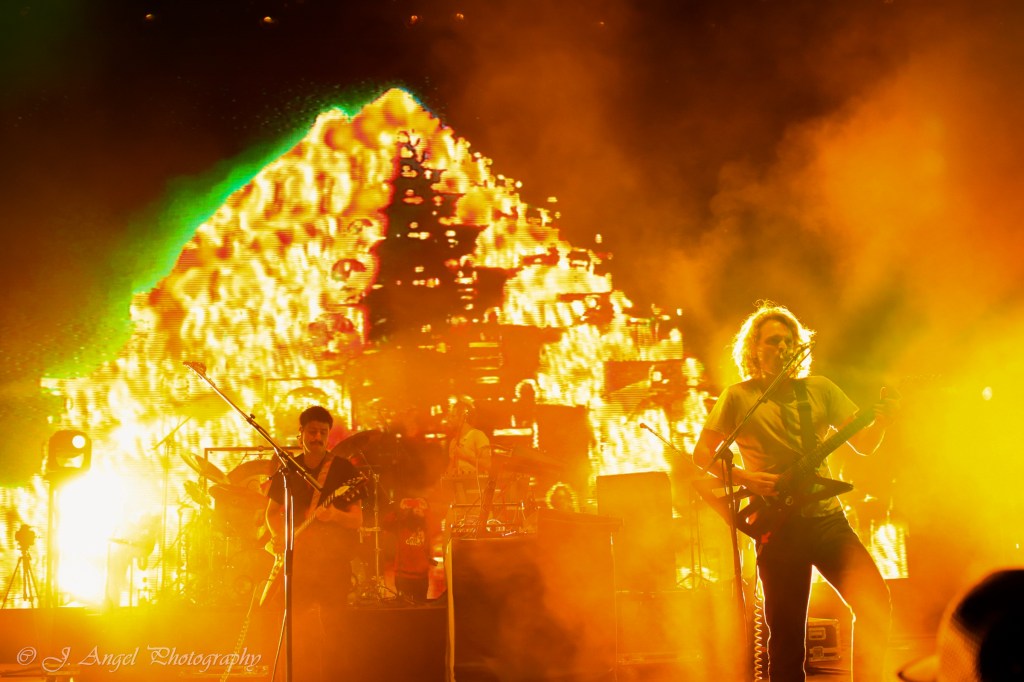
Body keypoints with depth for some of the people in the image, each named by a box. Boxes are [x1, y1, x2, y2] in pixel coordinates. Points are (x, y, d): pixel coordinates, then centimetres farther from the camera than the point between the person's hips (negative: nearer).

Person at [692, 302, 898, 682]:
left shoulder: (820, 390, 11)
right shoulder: (739, 397, 2)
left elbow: (864, 443, 8)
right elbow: (702, 452, 1)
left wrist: (883, 414, -11)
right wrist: (745, 478, -13)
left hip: (828, 518, 3)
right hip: (779, 526, -3)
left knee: (875, 600, -10)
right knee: (787, 633, -2)